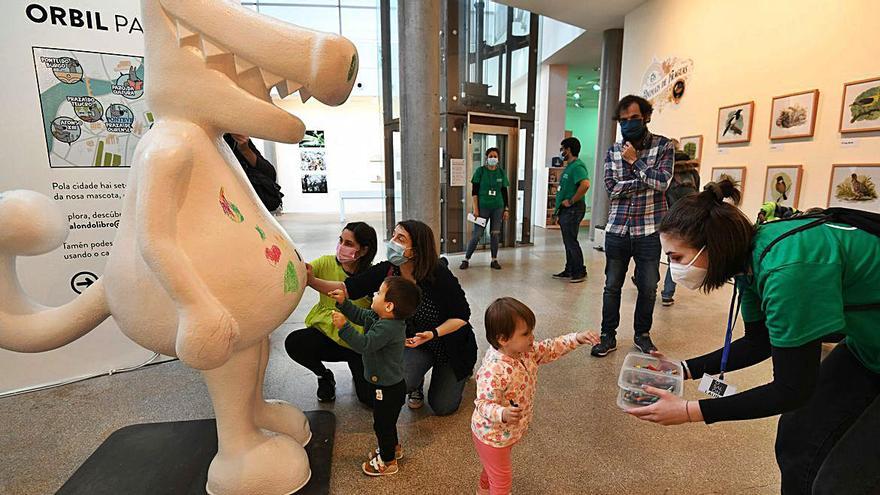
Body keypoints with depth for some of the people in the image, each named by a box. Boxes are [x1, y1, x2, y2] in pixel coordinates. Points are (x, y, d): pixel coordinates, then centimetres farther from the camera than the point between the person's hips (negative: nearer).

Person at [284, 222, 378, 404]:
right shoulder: (327, 263, -6)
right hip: (325, 331, 2)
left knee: (372, 398, -13)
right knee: (293, 342, -28)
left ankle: (357, 371, 26)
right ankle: (324, 376, 6)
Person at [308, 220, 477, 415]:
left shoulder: (439, 274, -31)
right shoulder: (386, 271, -20)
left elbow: (462, 316, -21)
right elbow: (347, 289, -23)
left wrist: (434, 333, -35)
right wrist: (311, 280, -34)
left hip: (449, 343, -2)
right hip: (414, 341, 3)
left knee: (442, 407, 4)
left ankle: (462, 370, 34)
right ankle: (416, 384, 14)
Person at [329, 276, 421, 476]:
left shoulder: (387, 328, -33)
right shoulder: (381, 317, -3)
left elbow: (363, 344, -37)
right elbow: (360, 315, 9)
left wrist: (344, 326, -40)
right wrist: (343, 303, 0)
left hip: (388, 388, -9)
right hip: (388, 383, 9)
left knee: (382, 423, 11)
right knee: (387, 420, 29)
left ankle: (388, 461, 32)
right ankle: (393, 447, 51)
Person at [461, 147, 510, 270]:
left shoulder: (501, 172, 7)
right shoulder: (480, 171, -1)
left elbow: (504, 192, 10)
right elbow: (475, 191, -3)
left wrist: (506, 209, 6)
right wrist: (475, 209, -9)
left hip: (497, 208, 3)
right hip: (483, 207, -3)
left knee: (495, 234, 6)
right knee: (477, 235, -4)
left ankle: (494, 260, 18)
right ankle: (466, 259, 7)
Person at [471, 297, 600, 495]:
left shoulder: (527, 351, -13)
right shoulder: (493, 370, -39)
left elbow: (550, 348, -2)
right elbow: (484, 404, -35)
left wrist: (577, 338, -13)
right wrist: (503, 414, -54)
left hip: (510, 431, 9)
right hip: (492, 435, -9)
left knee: (496, 466, 35)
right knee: (502, 477, 15)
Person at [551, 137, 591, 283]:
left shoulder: (577, 166, -16)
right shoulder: (569, 166, 17)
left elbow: (585, 184, -33)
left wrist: (571, 201, -23)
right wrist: (559, 209, 20)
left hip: (572, 210, -10)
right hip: (565, 210, 10)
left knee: (571, 242, -3)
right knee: (568, 242, 15)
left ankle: (580, 272, 7)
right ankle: (569, 271, 24)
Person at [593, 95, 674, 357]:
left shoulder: (663, 146, 0)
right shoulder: (613, 151, 6)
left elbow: (662, 182, -14)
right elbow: (611, 188, -5)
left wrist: (635, 160, -9)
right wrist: (646, 181, -11)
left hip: (649, 230, -1)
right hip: (617, 229, 2)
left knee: (648, 288, 9)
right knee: (612, 286, 8)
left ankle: (642, 334, 30)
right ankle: (608, 335, 22)